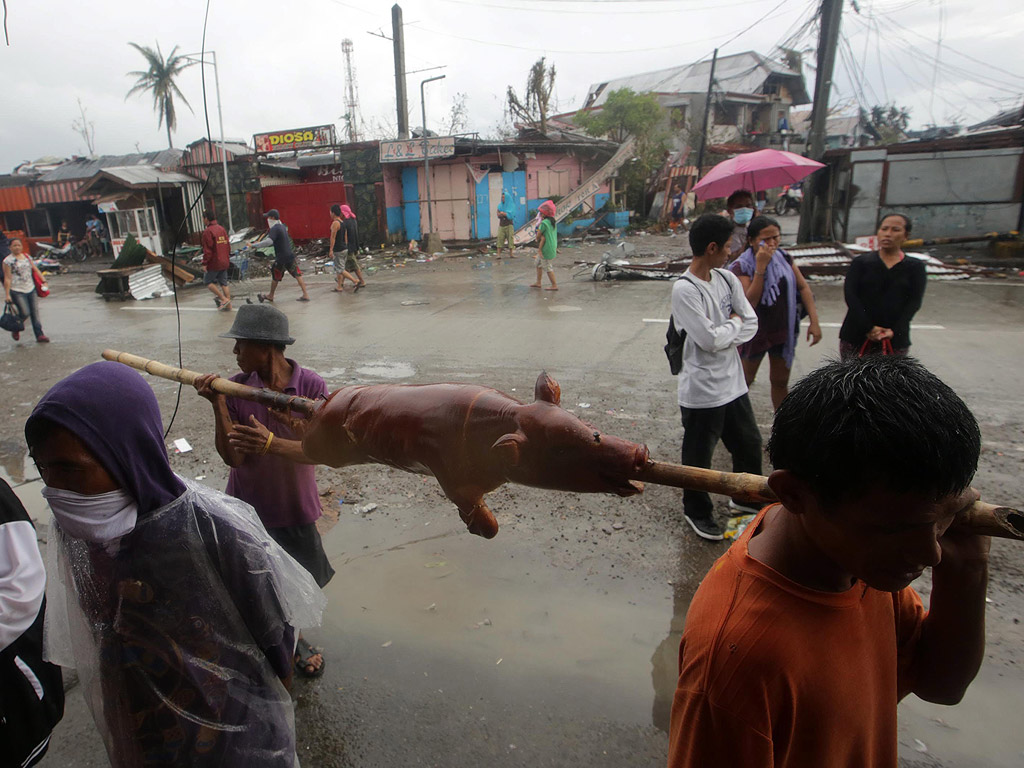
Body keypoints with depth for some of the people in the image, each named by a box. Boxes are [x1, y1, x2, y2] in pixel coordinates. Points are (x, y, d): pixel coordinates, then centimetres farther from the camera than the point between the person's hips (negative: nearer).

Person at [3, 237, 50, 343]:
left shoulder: (26, 256, 11)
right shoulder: (8, 260, -5)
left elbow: (35, 269, 14)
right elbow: (7, 279, -8)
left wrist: (43, 281, 0)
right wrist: (7, 294, -11)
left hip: (31, 289, 5)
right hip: (17, 291, -5)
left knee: (35, 312, 3)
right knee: (25, 313, -12)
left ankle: (39, 335, 6)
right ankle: (15, 329, 15)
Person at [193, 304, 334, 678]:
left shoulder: (311, 386, -18)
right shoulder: (235, 388, -12)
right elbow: (232, 457, -16)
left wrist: (272, 443, -40)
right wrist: (218, 405, -26)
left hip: (295, 507, -1)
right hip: (247, 507, 1)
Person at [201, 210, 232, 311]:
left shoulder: (208, 231, -14)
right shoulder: (222, 229, 10)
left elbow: (207, 249, -18)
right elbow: (228, 246, 14)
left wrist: (204, 263, -13)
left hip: (214, 263, -7)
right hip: (224, 263, 7)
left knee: (207, 281, 6)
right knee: (223, 283, 11)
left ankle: (224, 299, -4)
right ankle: (228, 305, 9)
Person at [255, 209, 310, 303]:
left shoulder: (275, 229, -18)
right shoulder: (282, 226, 11)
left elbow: (269, 241, -32)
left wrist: (254, 245, -30)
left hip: (281, 258, -8)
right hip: (290, 255, 8)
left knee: (275, 276, 10)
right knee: (297, 274, 4)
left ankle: (270, 296, 27)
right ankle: (305, 295, 0)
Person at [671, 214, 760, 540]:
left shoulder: (727, 278, 3)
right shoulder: (684, 289, -20)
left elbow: (751, 324, 2)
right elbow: (709, 339, -24)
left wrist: (724, 336, -13)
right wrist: (734, 321, -7)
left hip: (733, 382, 8)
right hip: (702, 391, -7)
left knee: (749, 444, 23)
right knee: (699, 456, 10)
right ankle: (697, 510, 33)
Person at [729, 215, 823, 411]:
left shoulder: (783, 257, -2)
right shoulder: (742, 266, -19)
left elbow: (803, 287, 4)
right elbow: (749, 302, -29)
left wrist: (814, 320, -2)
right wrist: (761, 267, -34)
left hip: (784, 331, 5)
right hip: (756, 333, -5)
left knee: (780, 382, 16)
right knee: (745, 379, 12)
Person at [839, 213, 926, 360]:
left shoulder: (915, 267, 7)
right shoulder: (861, 262, 5)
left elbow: (915, 301, -3)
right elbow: (850, 295, -6)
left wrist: (894, 331, -18)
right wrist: (868, 328, -17)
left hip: (894, 340, 0)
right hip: (856, 337, 0)